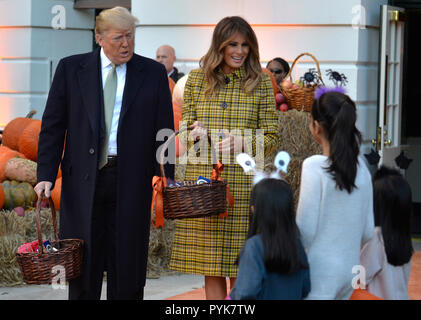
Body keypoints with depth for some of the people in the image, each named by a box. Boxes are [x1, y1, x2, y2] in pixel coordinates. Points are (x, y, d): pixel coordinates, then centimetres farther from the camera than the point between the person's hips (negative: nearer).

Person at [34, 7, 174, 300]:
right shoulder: (71, 69, 5)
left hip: (131, 182, 0)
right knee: (82, 265, 4)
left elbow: (164, 130, 6)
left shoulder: (153, 73, 5)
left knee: (128, 266, 4)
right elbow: (53, 126, 4)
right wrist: (46, 174, -5)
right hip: (84, 180, 0)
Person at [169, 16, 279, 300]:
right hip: (202, 180, 2)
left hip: (243, 183, -2)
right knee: (209, 264, 5)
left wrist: (243, 142, -14)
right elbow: (183, 130, 14)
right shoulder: (197, 79, 9)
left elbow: (272, 138, 4)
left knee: (240, 267, -2)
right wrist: (193, 133, -9)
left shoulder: (260, 82, 4)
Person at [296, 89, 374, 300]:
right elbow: (368, 231, 9)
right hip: (351, 270, 6)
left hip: (321, 273, -6)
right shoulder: (361, 167, 4)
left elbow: (306, 232, -13)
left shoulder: (314, 166, -14)